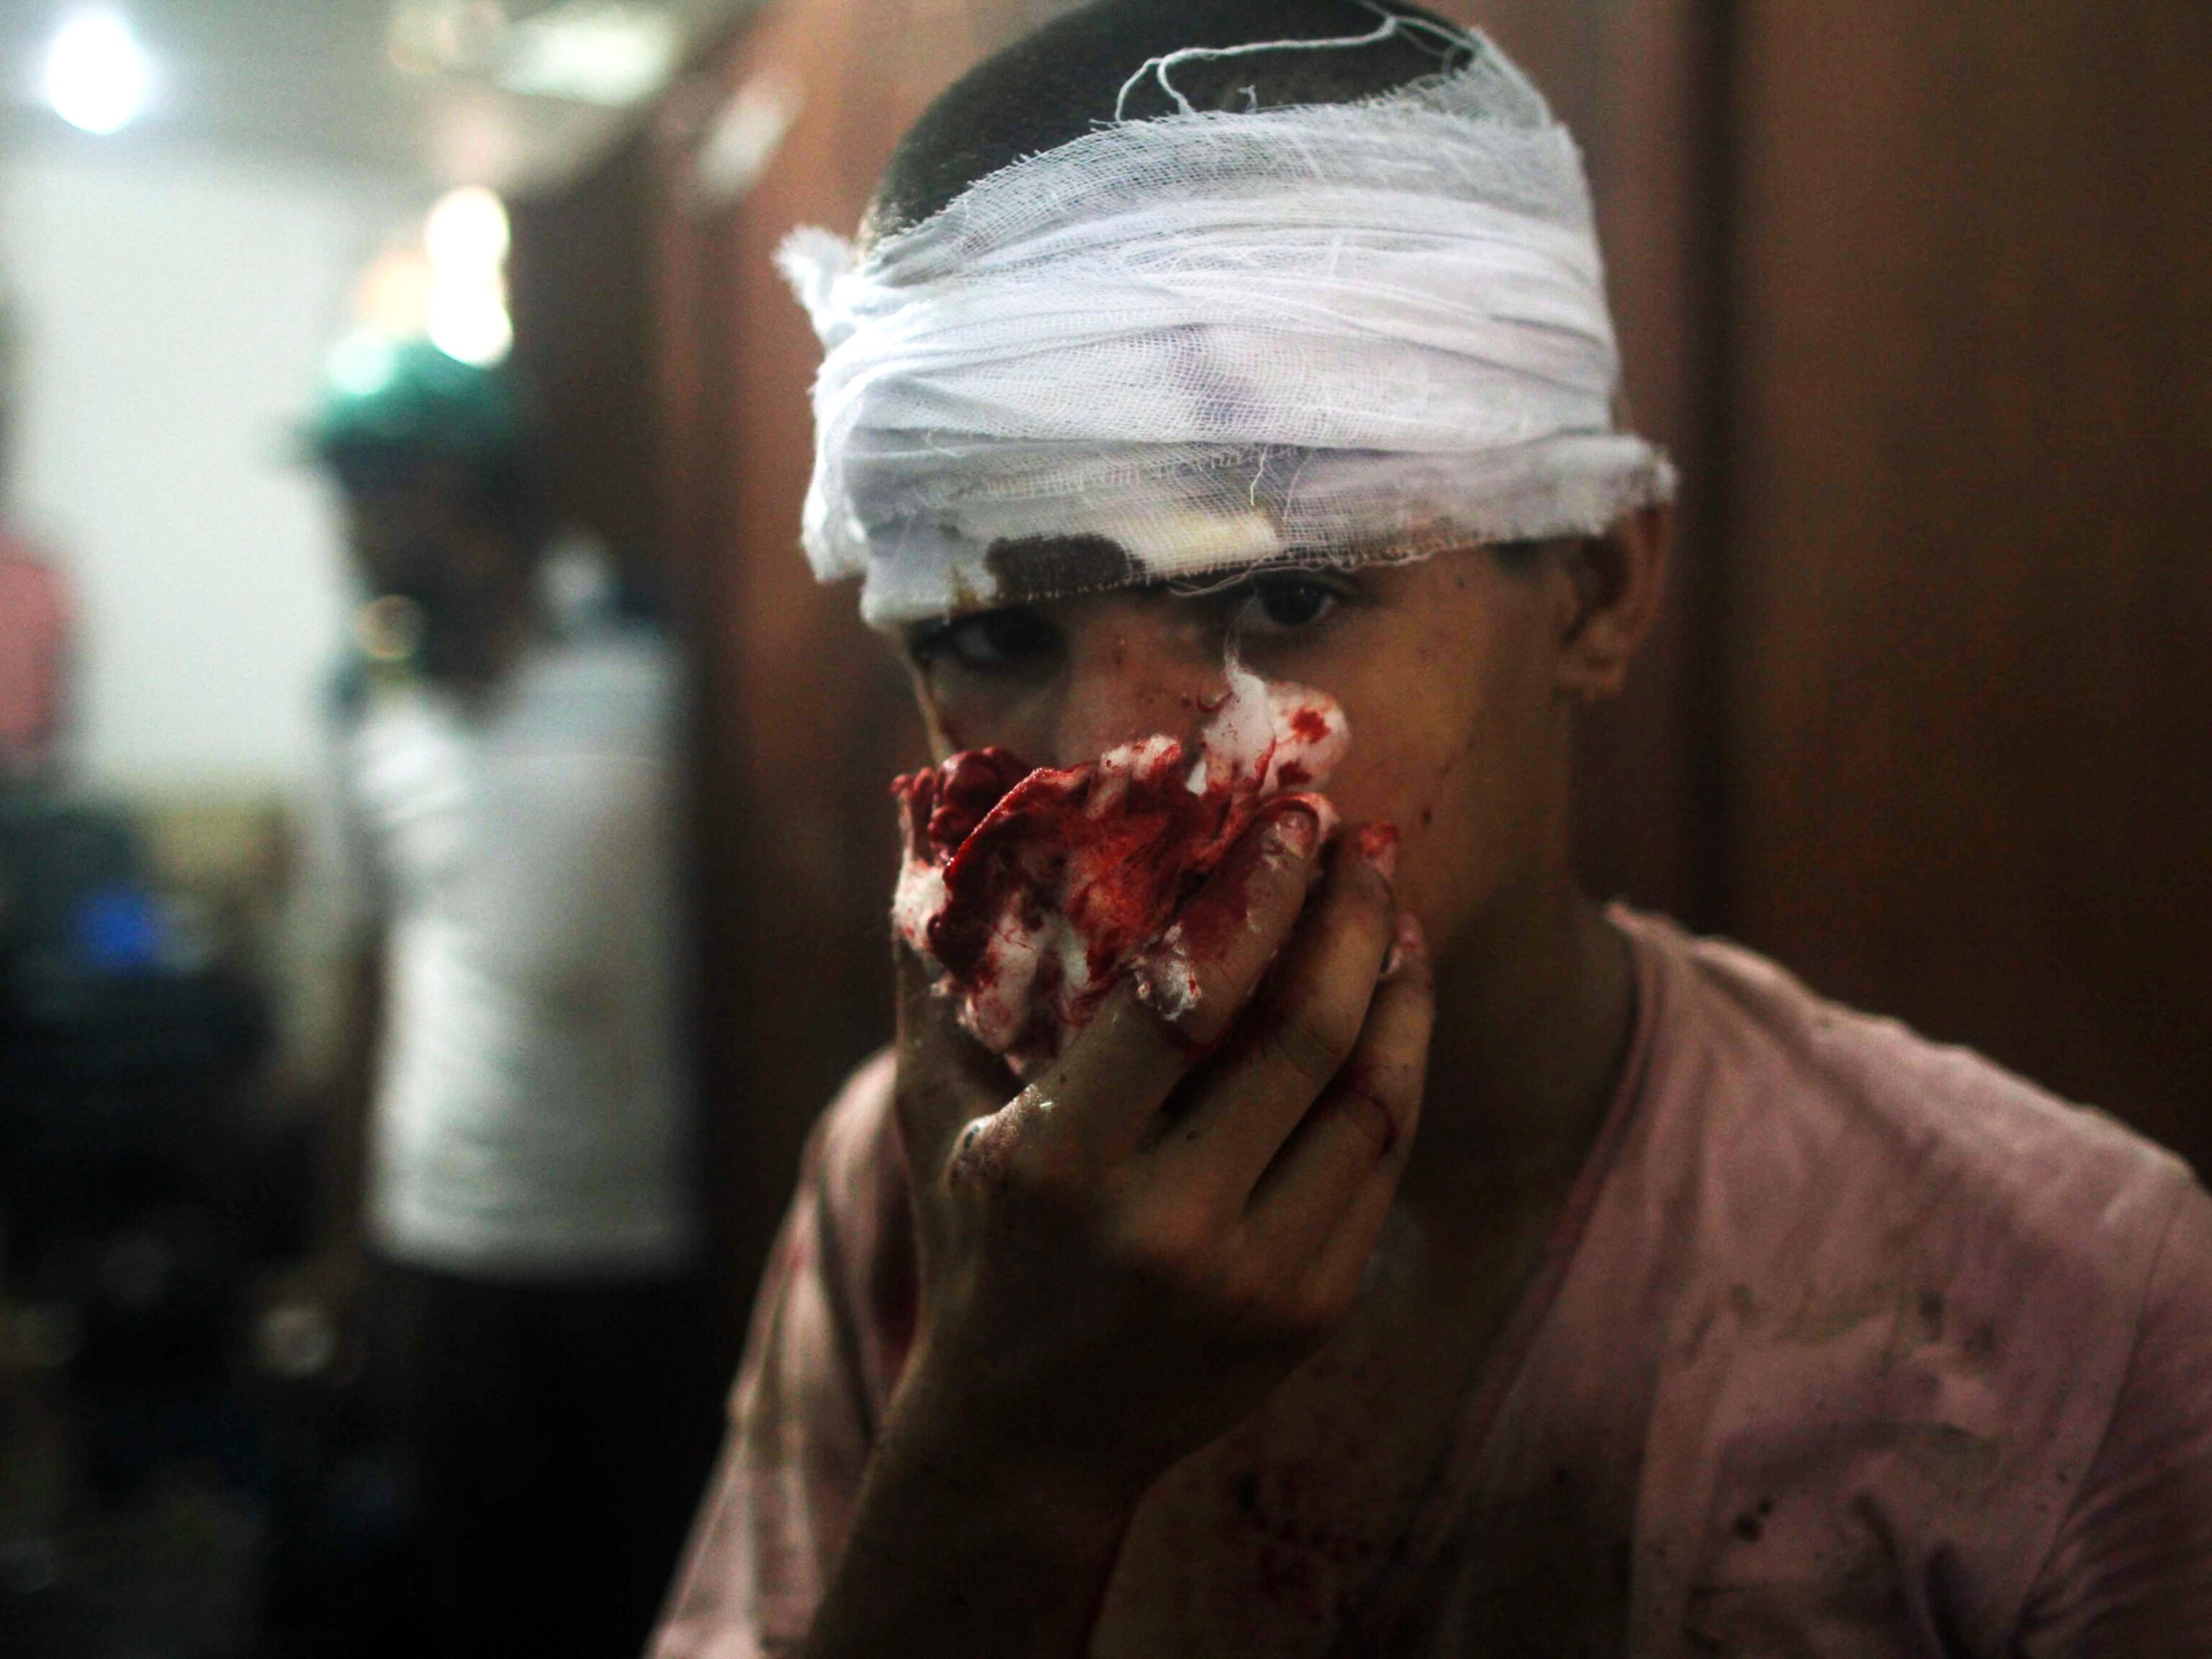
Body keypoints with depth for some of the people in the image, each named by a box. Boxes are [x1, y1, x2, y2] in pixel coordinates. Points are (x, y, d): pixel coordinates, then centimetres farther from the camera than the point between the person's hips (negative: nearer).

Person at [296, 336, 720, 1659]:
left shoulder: (644, 696, -5)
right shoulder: (376, 732, 8)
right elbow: (375, 997, 13)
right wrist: (347, 1229, 13)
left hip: (636, 1249, -3)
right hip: (438, 1253, 4)